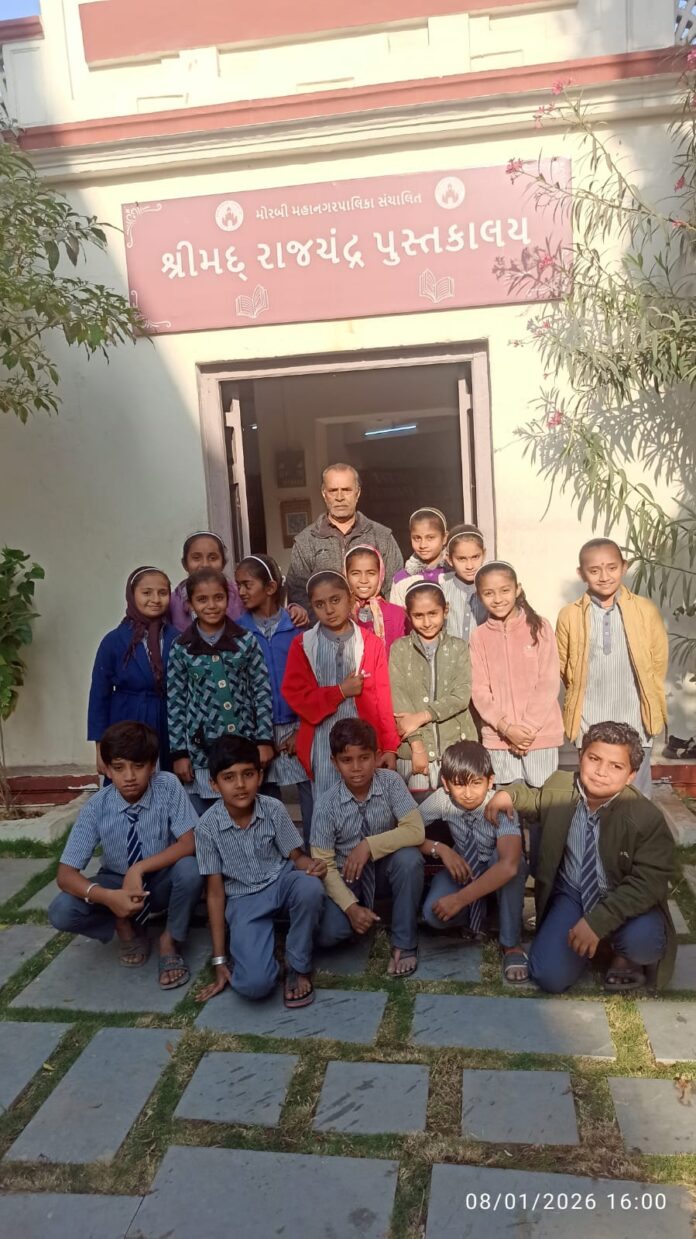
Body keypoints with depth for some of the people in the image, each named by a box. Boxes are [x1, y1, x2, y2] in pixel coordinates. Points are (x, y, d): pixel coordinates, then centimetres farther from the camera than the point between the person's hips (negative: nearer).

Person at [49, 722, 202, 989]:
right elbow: (65, 874, -21)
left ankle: (170, 941, -7)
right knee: (61, 912, -24)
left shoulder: (168, 786, -22)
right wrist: (107, 897, -39)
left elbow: (189, 844, -24)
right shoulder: (96, 807, -20)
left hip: (162, 882, -1)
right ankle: (126, 927, 5)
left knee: (189, 869, -34)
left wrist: (139, 868, -35)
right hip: (118, 884, 1)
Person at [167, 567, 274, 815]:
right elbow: (174, 703, 2)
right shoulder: (180, 648, 0)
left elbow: (262, 692, 2)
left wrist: (265, 740, -3)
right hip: (200, 751, 0)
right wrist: (178, 752, -1)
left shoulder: (246, 641, 1)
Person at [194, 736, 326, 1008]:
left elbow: (296, 858, -2)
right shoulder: (208, 826, -16)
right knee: (254, 985, -25)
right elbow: (215, 892, -8)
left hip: (281, 882, 2)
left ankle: (298, 967, -10)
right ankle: (266, 944, 12)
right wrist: (219, 960, -6)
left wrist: (311, 866, -29)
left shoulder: (274, 810, -13)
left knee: (310, 887, -37)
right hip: (243, 901, -1)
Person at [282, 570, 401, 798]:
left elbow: (383, 699, 2)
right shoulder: (302, 645, 3)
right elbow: (296, 696, -2)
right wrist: (340, 691, -9)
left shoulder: (371, 643, 3)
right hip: (323, 747, 0)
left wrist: (390, 747, 0)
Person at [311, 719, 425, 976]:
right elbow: (323, 864, -14)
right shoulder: (327, 804, -17)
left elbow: (416, 831, -24)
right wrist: (351, 906, -26)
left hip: (384, 871, 1)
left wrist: (369, 846, -31)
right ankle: (364, 912, 9)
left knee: (409, 858, -33)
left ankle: (404, 943, -14)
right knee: (327, 933, -27)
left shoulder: (390, 782, -16)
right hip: (347, 877, -1)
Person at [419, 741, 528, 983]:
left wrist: (460, 898, -45)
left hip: (499, 872, -2)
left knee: (503, 854, -39)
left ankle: (511, 945, -20)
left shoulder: (501, 807, -32)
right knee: (433, 915, -28)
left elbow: (508, 865, -46)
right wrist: (440, 849, -28)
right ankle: (475, 914, 7)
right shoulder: (441, 800, -22)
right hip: (463, 868, 2)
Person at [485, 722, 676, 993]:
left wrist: (598, 920, -32)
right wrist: (509, 794, -7)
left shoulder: (648, 818, -22)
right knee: (550, 976, -16)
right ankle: (593, 940, 16)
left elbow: (648, 883, -23)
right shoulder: (560, 786, -10)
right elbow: (539, 799, 15)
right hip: (572, 894, 3)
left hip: (624, 900, -2)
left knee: (643, 940, -36)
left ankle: (626, 956, 3)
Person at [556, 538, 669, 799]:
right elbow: (562, 669, 6)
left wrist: (648, 702, 10)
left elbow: (659, 663, 6)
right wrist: (590, 694, 9)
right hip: (590, 727, 0)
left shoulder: (646, 610, -4)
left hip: (635, 724, 0)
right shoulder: (569, 616, -4)